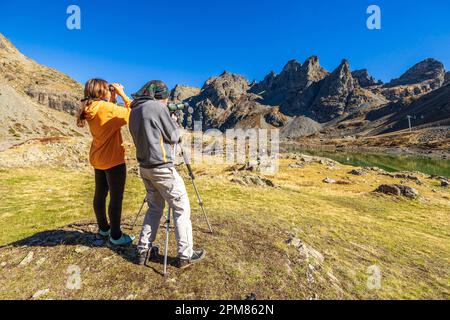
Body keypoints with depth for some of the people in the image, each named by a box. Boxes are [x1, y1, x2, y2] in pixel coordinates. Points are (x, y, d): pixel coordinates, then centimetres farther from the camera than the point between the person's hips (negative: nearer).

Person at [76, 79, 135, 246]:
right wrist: (122, 94, -7)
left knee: (100, 194, 16)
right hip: (113, 160, -8)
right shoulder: (106, 107, -18)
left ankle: (103, 229, 33)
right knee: (116, 198, 1)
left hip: (98, 159, 9)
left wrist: (113, 99, 7)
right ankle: (116, 236, 11)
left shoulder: (89, 110, 5)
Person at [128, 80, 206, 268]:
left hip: (145, 167, 8)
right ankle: (185, 255, 9)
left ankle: (144, 250, 25)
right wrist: (174, 122, 11)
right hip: (162, 168, -8)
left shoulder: (134, 111, 13)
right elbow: (174, 136, -8)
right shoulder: (157, 107, -11)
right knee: (181, 208, 2)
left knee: (155, 207, 20)